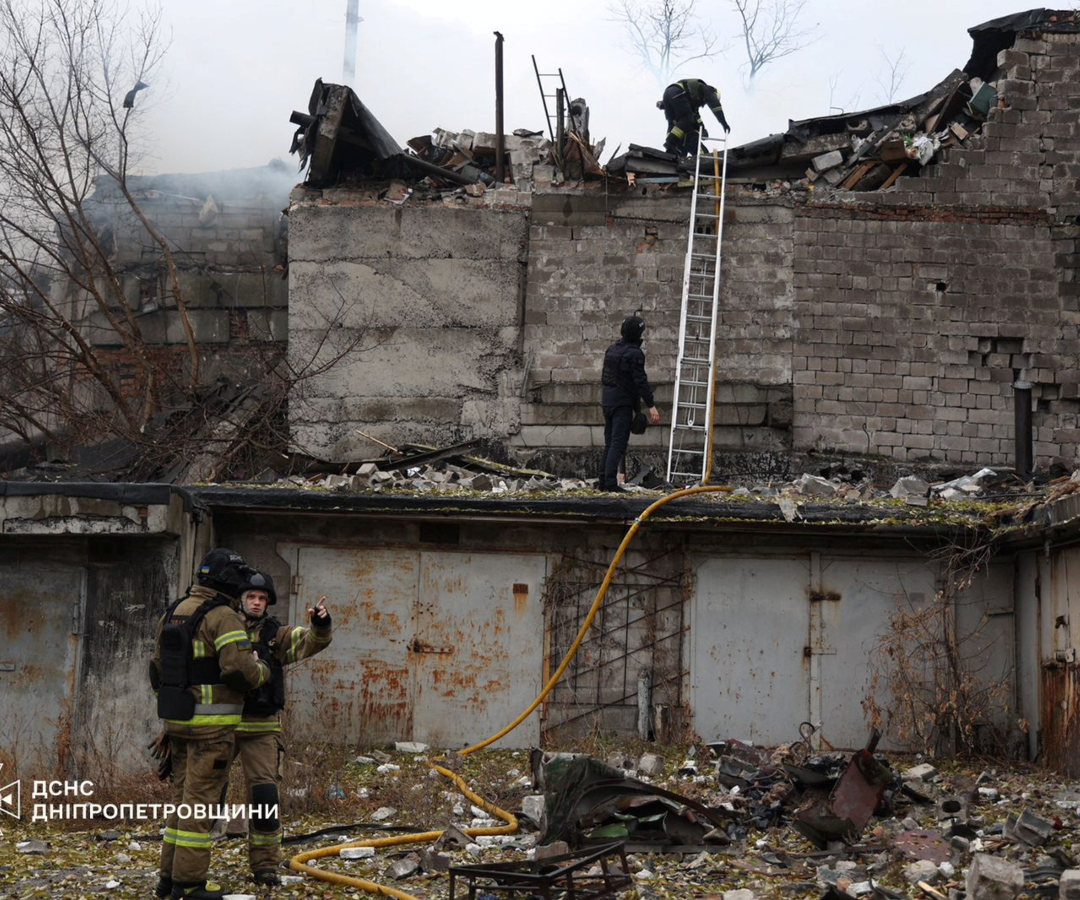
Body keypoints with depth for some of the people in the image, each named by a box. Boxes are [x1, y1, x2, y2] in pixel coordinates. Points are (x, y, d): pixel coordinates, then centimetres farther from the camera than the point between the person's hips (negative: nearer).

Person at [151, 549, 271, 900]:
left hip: (178, 721, 8)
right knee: (200, 799, -4)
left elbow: (157, 669, 19)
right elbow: (240, 669, -24)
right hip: (211, 723, -8)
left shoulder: (173, 613, 14)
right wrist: (262, 671, -1)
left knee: (182, 796, 15)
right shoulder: (223, 616, -13)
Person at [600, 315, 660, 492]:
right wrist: (651, 406, -20)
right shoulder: (634, 353, -14)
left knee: (610, 442, 14)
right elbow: (641, 381, -19)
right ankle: (610, 482, -17)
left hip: (608, 400, 8)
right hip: (623, 403, -8)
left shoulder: (612, 349, 14)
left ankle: (604, 481, 14)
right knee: (619, 443, -10)